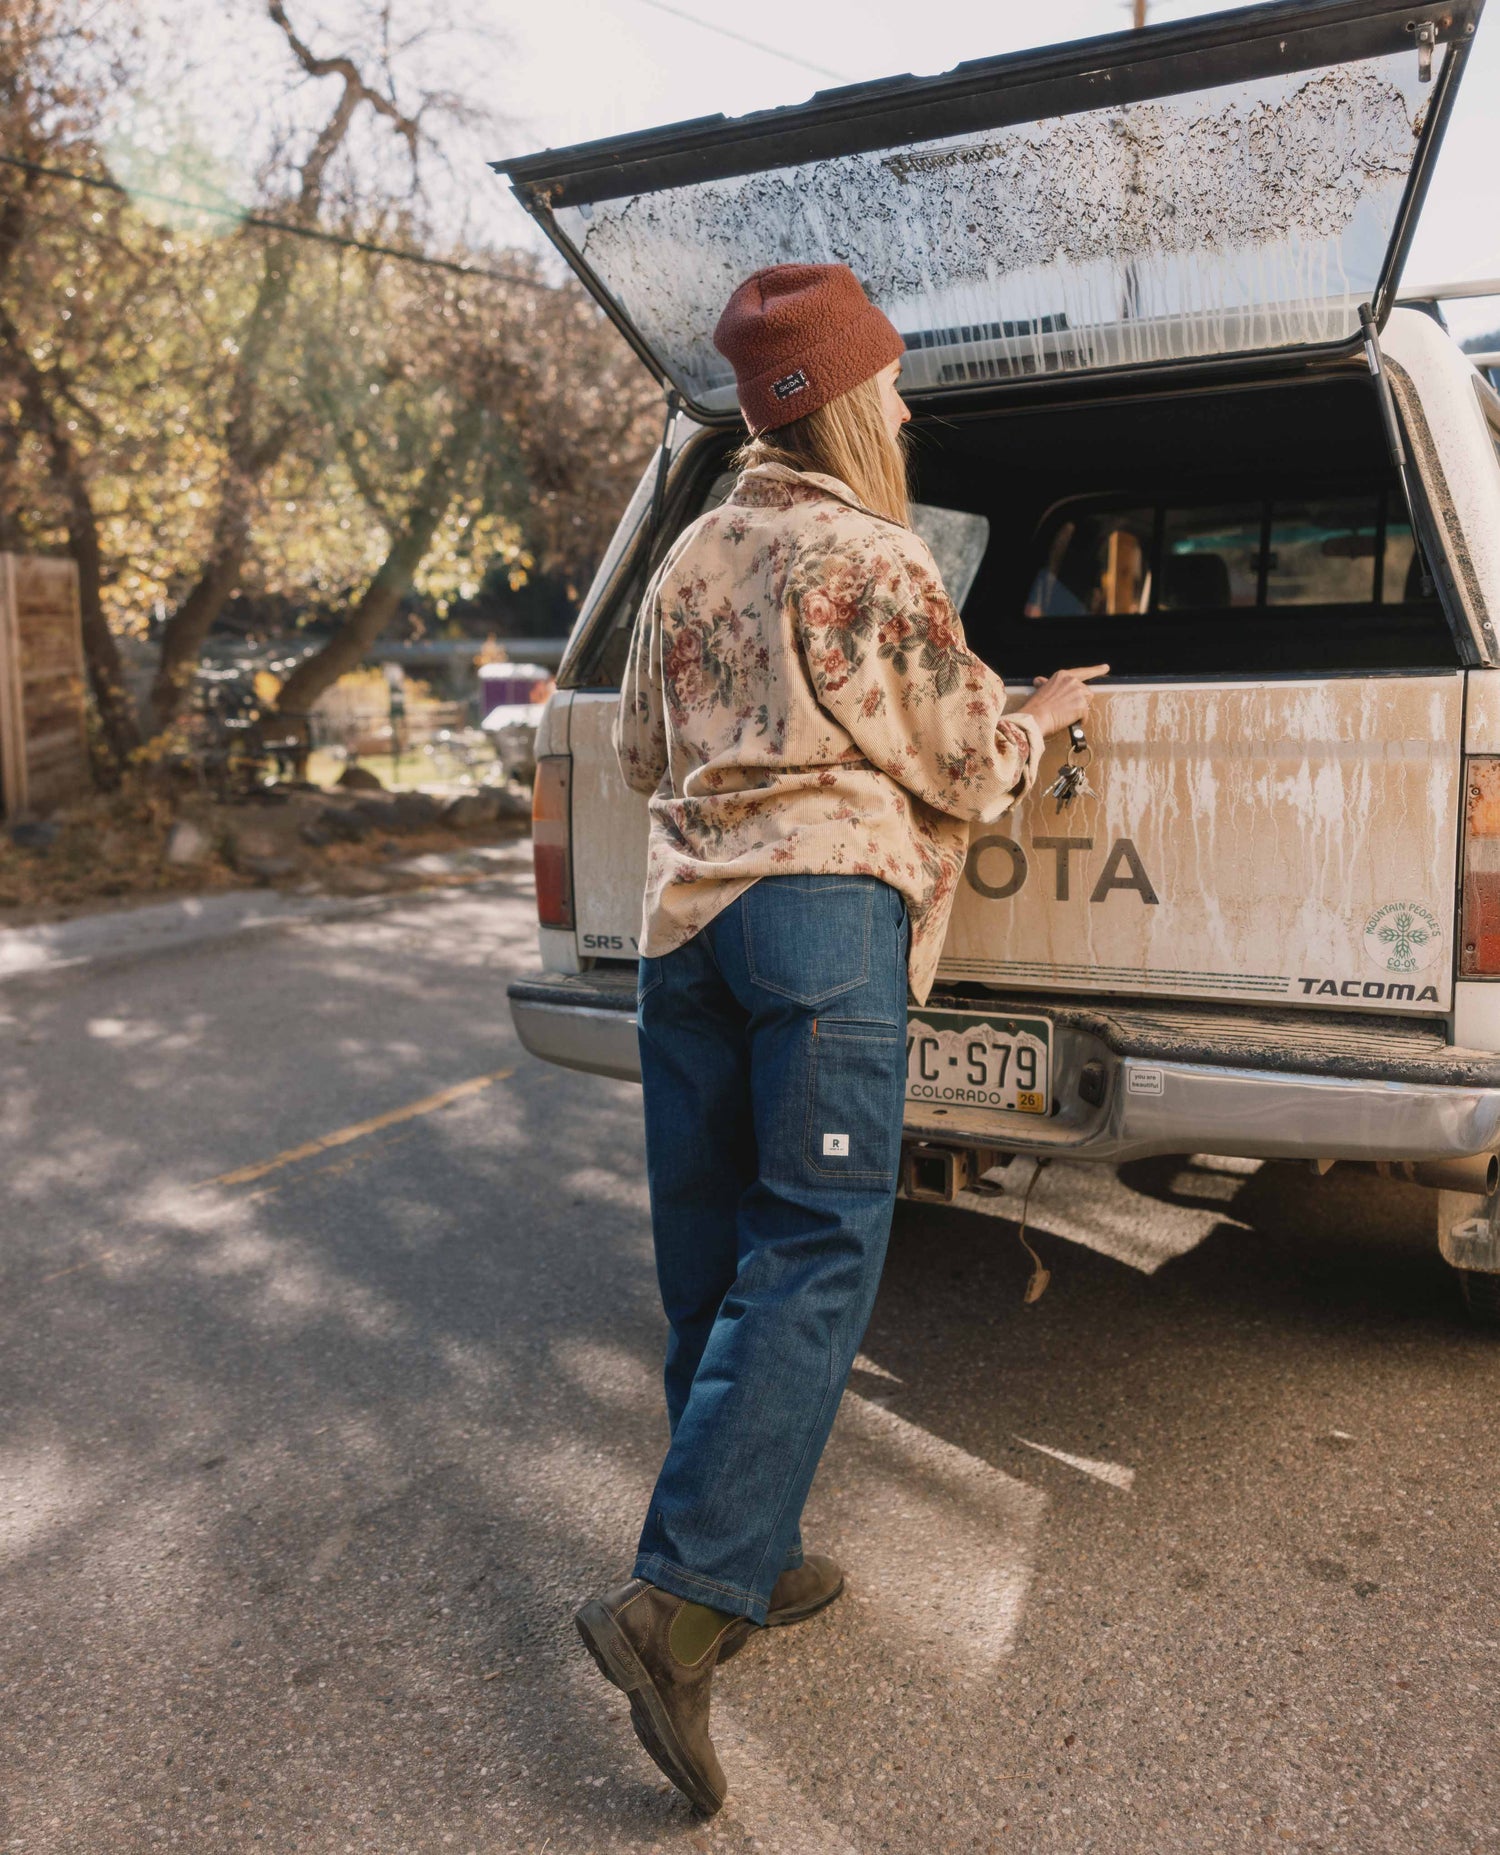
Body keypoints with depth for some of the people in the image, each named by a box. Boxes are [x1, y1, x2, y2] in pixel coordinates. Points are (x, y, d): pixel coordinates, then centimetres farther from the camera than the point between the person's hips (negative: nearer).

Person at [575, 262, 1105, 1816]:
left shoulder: (687, 561, 18)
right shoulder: (876, 562, -2)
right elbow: (967, 767, 2)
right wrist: (1038, 721, 22)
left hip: (681, 914, 7)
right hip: (825, 905, -7)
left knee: (710, 1257, 10)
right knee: (815, 1251, -7)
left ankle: (749, 1560, 22)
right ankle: (680, 1599, -13)